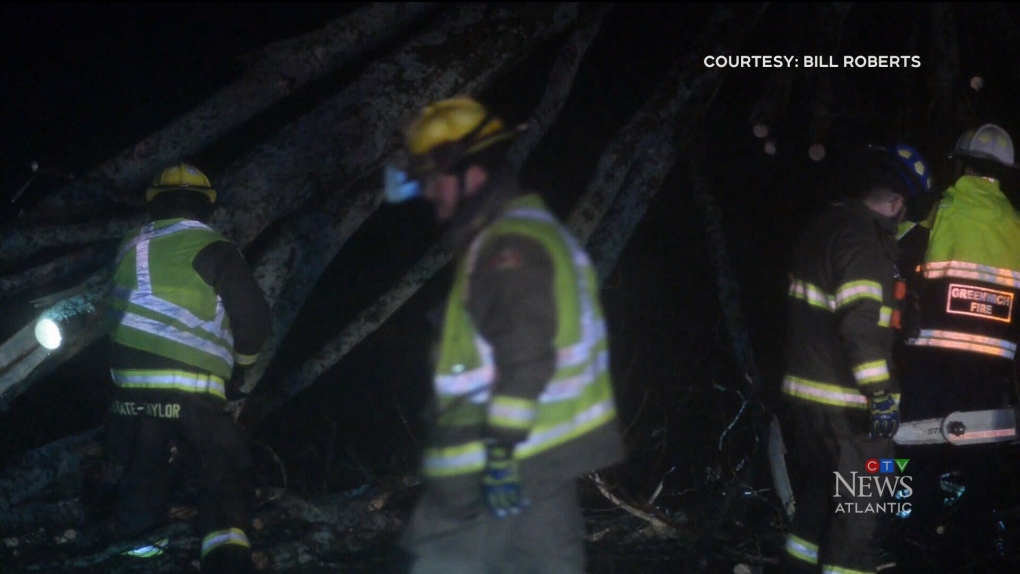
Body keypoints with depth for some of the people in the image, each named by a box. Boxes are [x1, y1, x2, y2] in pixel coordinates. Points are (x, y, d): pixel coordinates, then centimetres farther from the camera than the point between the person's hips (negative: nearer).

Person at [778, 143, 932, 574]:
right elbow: (861, 321, -25)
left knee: (817, 498, 20)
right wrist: (881, 392, -24)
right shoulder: (863, 239, -16)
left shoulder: (823, 227, 15)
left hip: (801, 392, 10)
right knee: (859, 511, -4)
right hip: (840, 404, -9)